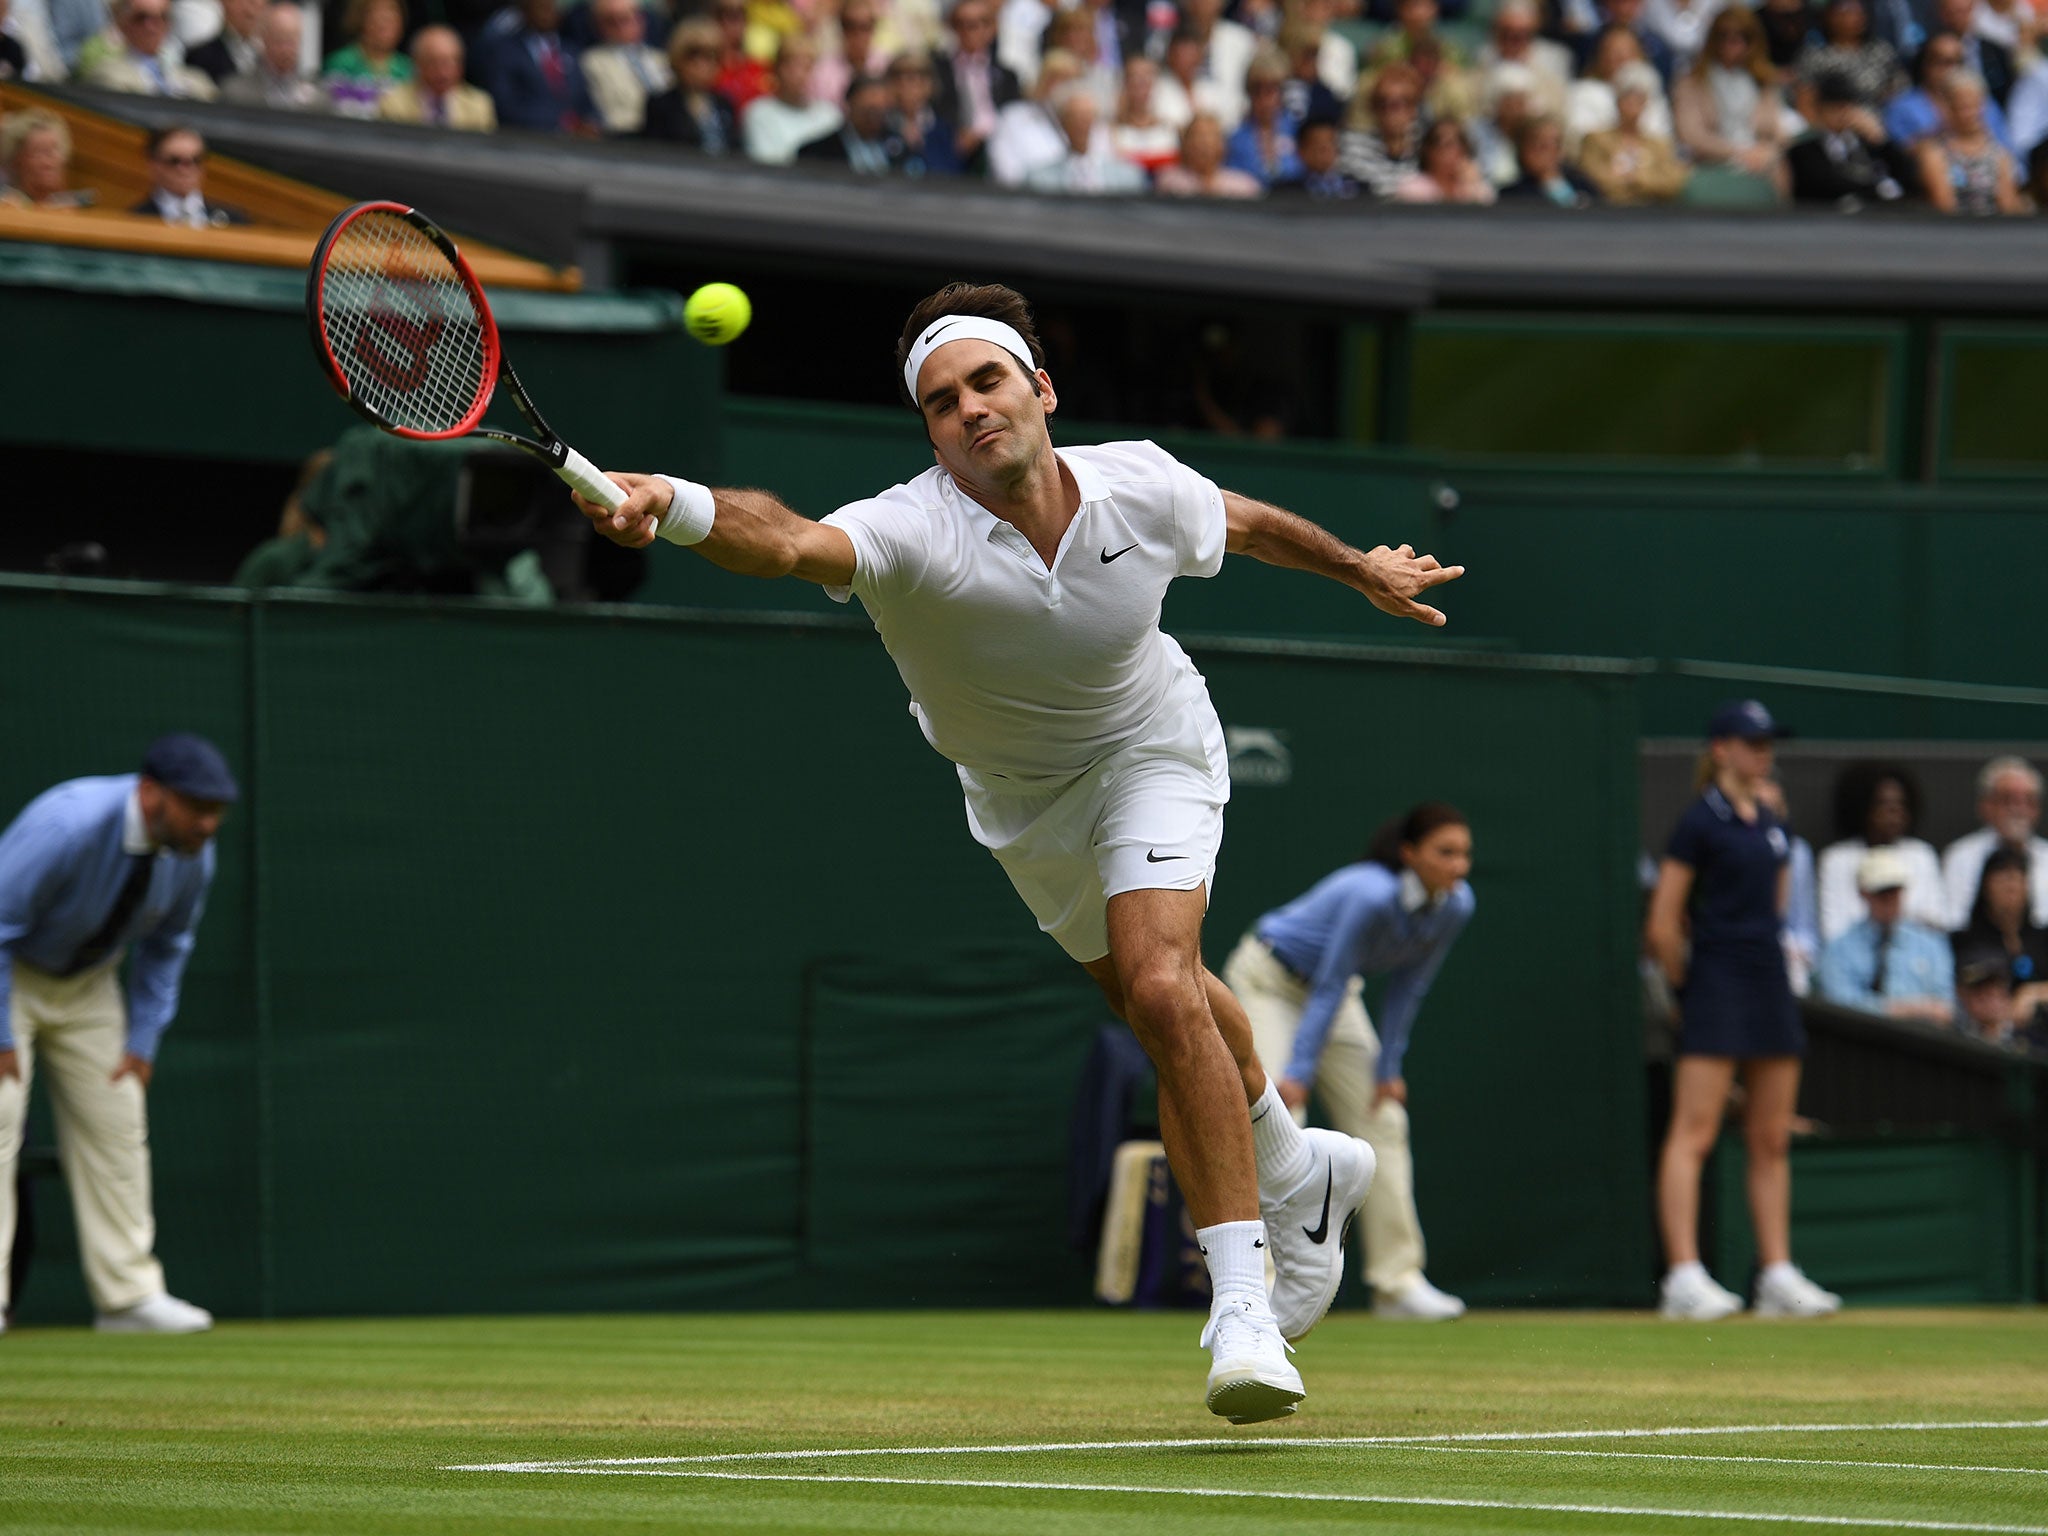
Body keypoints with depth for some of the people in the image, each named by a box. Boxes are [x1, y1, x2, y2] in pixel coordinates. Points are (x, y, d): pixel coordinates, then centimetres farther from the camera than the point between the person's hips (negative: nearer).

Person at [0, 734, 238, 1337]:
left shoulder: (193, 856, -14)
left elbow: (166, 947, 5)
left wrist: (143, 1041, 0)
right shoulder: (67, 825, -36)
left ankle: (130, 1294, 9)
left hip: (88, 983, 6)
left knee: (115, 1124, 4)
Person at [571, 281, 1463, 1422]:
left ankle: (1243, 1302, -24)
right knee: (1163, 1002, 21)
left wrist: (1362, 568, 16)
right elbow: (786, 543, -57)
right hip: (1021, 803, 2)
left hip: (1150, 750, -2)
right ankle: (1296, 1174, 51)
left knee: (1162, 991, -25)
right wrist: (673, 506, -79)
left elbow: (1246, 523, -2)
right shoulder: (915, 534, -35)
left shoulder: (1141, 489, -26)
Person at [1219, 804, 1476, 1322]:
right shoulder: (1371, 896, -37)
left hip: (1335, 988, 7)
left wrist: (1388, 1070, -4)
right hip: (1267, 981, -7)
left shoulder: (1456, 906, -16)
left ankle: (1397, 1282, 2)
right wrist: (1300, 1074, -30)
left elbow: (1408, 988, -5)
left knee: (1383, 1121, 0)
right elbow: (1330, 988, -31)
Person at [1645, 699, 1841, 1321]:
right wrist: (1688, 986, 0)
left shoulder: (1770, 826, 14)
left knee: (1772, 1139, 8)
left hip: (1769, 981, 8)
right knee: (1694, 1133, -10)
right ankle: (1684, 1277, -15)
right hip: (1716, 986, -8)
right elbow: (1662, 925, -8)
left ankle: (1778, 1276, 11)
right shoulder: (1701, 822, -8)